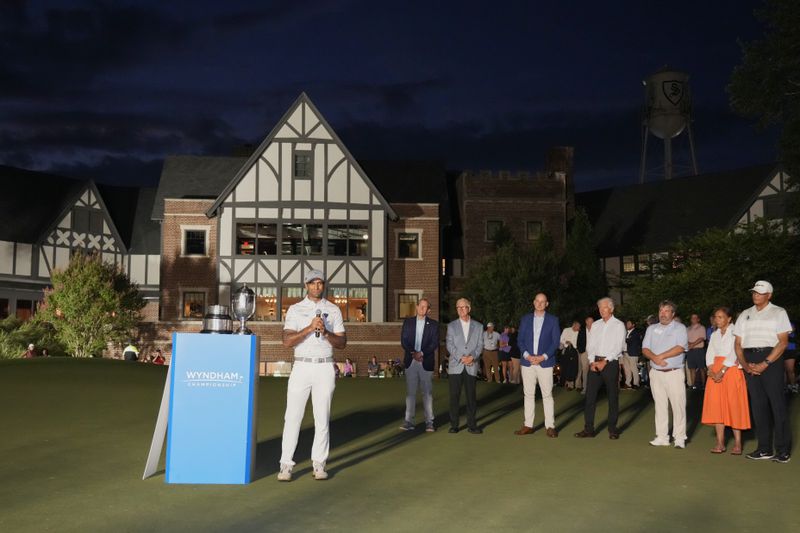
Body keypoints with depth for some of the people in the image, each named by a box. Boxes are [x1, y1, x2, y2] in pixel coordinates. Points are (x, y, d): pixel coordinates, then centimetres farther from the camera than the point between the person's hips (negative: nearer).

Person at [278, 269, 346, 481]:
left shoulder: (333, 310, 9)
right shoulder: (295, 309, 5)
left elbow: (342, 343, 5)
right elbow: (287, 341, -6)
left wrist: (326, 333, -13)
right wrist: (309, 328, -18)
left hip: (325, 368, 1)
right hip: (301, 367, -1)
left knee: (322, 418, 3)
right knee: (293, 416, -3)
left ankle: (319, 464, 10)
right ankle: (286, 465, 0)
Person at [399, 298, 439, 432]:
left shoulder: (433, 324, 6)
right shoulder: (408, 322, 10)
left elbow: (435, 344, -2)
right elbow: (403, 341, 3)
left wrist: (421, 353, -14)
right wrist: (413, 353, -11)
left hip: (426, 362, -1)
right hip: (411, 361, 1)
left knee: (427, 392, 1)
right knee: (410, 392, 2)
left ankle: (429, 422, 4)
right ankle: (409, 421, 4)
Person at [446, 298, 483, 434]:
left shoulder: (478, 326, 11)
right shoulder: (451, 326, 8)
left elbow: (480, 345, 4)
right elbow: (449, 345, 0)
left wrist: (472, 357, -13)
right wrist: (461, 358, -13)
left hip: (471, 367, 0)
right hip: (455, 366, 0)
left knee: (471, 396, 2)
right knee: (454, 396, 0)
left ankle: (472, 425, 9)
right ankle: (454, 425, 8)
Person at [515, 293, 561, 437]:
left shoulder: (553, 320, 4)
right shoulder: (525, 319, 10)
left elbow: (555, 342, 0)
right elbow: (520, 340, 7)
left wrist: (543, 357, -11)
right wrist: (527, 355, -9)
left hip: (545, 362, -2)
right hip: (527, 362, 2)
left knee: (547, 394, -3)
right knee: (528, 394, 5)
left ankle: (550, 426, 2)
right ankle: (528, 425, 11)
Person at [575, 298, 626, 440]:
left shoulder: (619, 325, -1)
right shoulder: (595, 325, 13)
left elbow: (618, 347, -9)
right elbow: (590, 345, 9)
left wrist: (605, 361, -14)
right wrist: (592, 361, -5)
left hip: (611, 363, -4)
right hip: (595, 362, 4)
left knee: (613, 397, 2)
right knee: (590, 395, 0)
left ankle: (612, 429, 10)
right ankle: (588, 428, 4)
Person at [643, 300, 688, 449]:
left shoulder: (679, 328, 2)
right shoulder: (652, 329, 15)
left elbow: (680, 348, -12)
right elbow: (645, 349, 7)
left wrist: (661, 356, -12)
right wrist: (654, 358, -12)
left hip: (674, 373, -4)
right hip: (656, 372, 4)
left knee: (678, 405, -5)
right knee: (660, 405, 6)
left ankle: (680, 438, 1)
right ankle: (662, 437, 11)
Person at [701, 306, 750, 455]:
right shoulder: (714, 335, 15)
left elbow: (733, 354, -12)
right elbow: (710, 354, 8)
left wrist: (722, 371, -18)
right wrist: (711, 370, -9)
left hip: (731, 370, -5)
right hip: (716, 372, 5)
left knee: (734, 406, -4)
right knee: (716, 406, 0)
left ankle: (737, 443, 1)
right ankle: (720, 443, 2)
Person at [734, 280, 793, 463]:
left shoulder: (778, 313, 3)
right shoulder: (745, 314, 16)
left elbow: (783, 342, -6)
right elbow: (738, 344, 13)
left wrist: (765, 364, -15)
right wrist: (745, 364, -3)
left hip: (771, 360, -4)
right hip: (750, 362, 4)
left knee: (777, 403, -4)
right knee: (757, 404, 6)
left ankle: (783, 449, 2)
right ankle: (764, 448, 12)